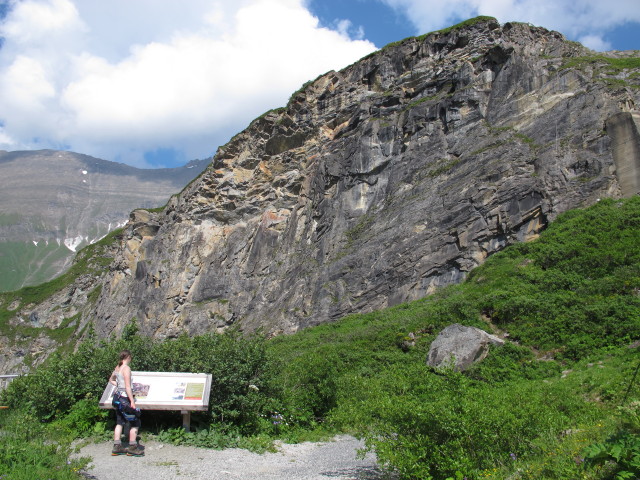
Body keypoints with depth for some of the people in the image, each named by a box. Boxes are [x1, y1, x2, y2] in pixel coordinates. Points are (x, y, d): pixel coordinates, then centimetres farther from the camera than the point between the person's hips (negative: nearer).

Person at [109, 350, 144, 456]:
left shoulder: (117, 367, 9)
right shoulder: (126, 368, -16)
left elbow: (111, 380, 27)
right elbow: (128, 387, -21)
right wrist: (132, 401, -20)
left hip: (118, 396, 9)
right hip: (124, 397, -9)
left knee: (120, 422, 15)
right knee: (135, 422, 1)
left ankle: (117, 447, 19)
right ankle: (132, 448, 5)